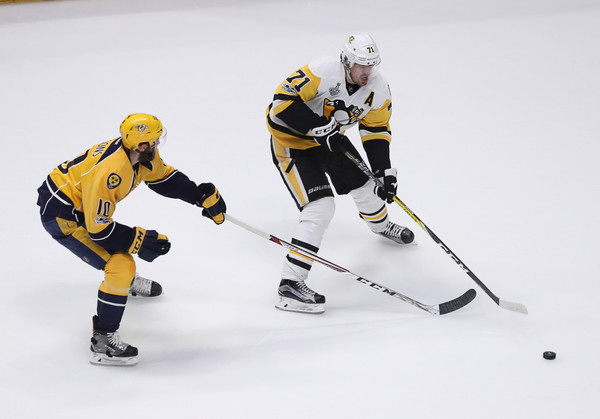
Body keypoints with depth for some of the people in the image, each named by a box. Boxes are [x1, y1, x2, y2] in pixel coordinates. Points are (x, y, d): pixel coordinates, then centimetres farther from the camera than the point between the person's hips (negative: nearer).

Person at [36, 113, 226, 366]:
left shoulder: (140, 154, -9)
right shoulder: (110, 172, -34)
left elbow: (165, 177, 11)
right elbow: (98, 229, -27)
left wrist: (204, 196, 5)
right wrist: (140, 241, -23)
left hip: (79, 201, 9)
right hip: (60, 214, -9)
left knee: (119, 239, 32)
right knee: (121, 264, -16)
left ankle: (126, 280, 65)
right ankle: (103, 341, -8)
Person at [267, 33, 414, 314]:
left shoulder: (378, 89, -10)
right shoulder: (323, 72, -32)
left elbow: (375, 131, 0)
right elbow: (284, 101, -32)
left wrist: (384, 171, -10)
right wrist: (321, 128, -35)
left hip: (329, 138, 7)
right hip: (291, 140, -7)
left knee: (364, 184, 22)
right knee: (320, 208, -20)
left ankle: (381, 225, 60)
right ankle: (290, 285, -20)